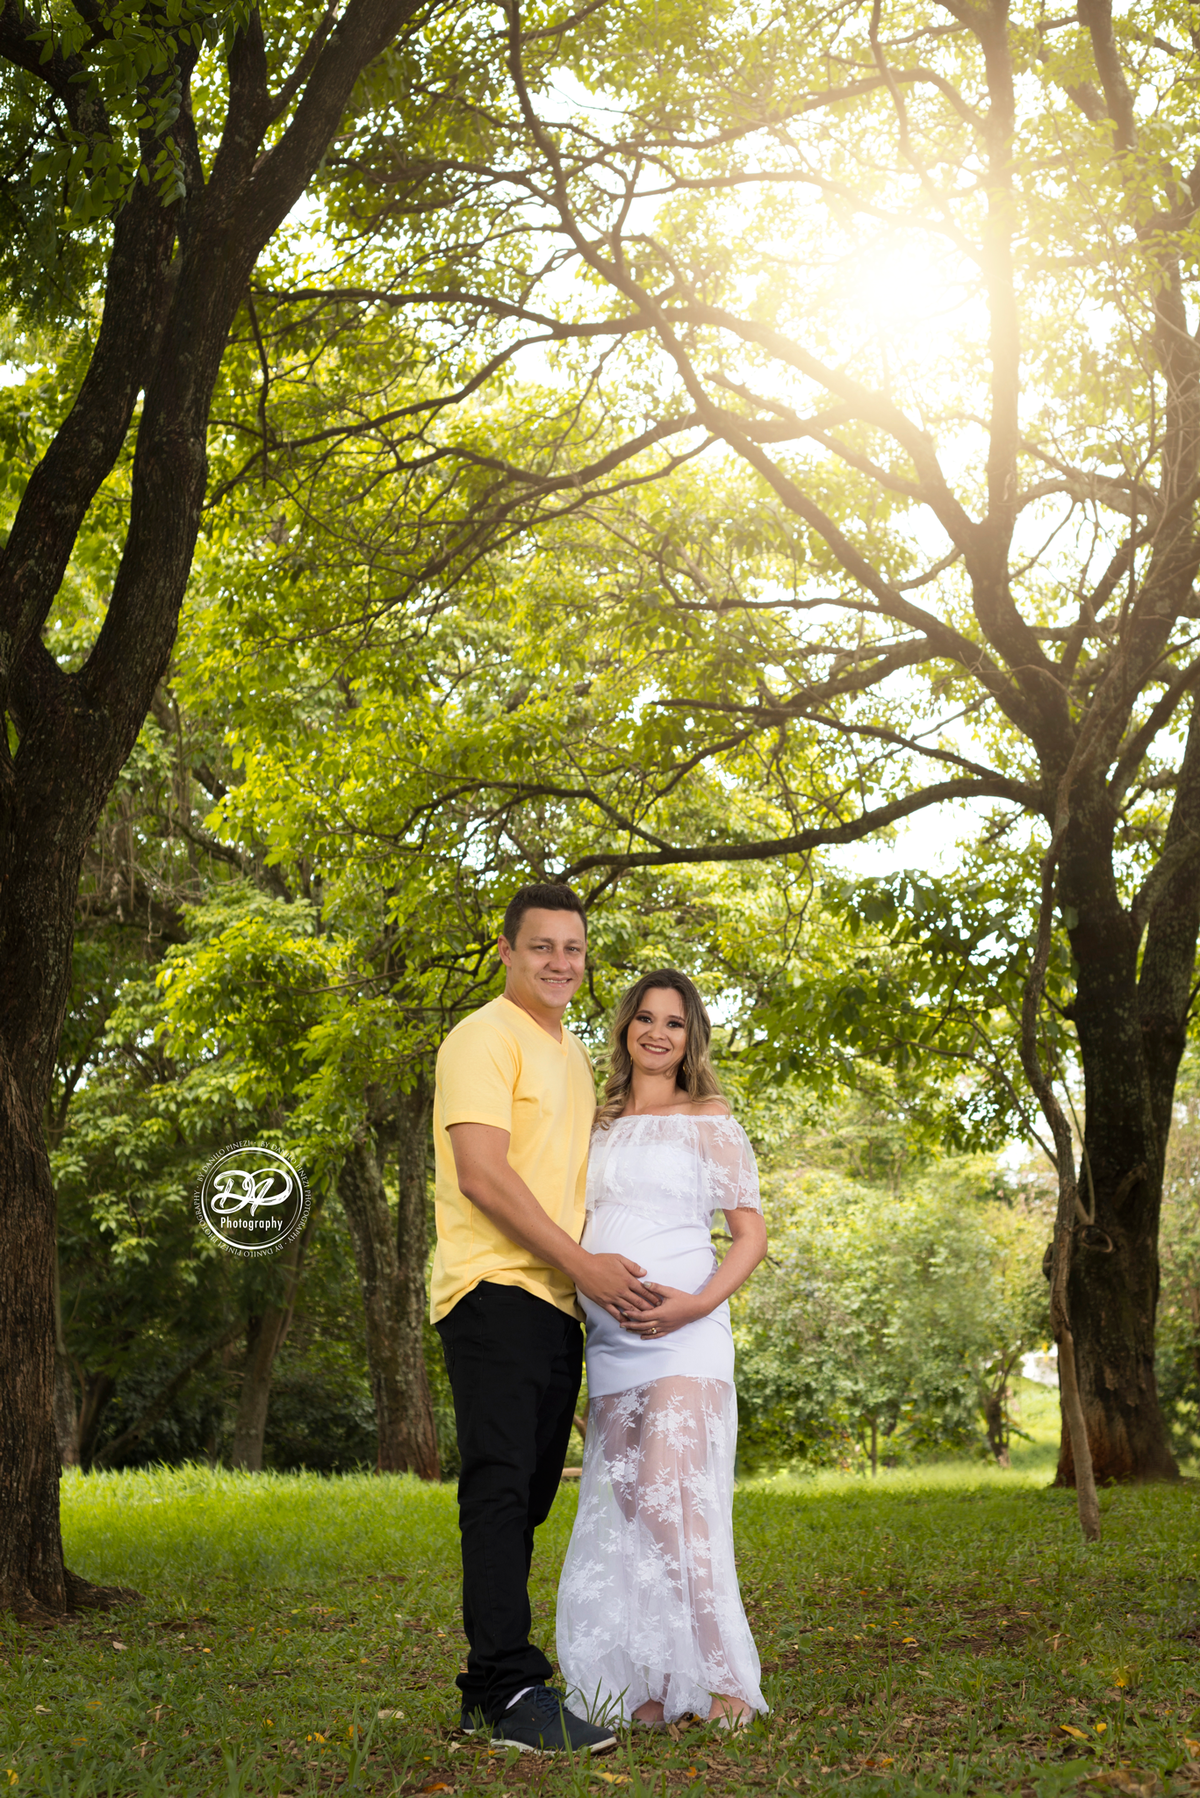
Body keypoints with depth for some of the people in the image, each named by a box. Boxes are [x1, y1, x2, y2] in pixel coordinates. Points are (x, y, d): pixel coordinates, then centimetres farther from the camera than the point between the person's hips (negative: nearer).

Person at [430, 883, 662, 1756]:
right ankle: (514, 1691, -9)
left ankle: (490, 1688, 17)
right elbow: (482, 1173, -15)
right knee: (501, 1489, -10)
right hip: (496, 1290, -9)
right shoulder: (485, 1038, -5)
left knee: (525, 1498, 10)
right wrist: (583, 1262, -14)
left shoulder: (573, 1053, 23)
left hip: (557, 1303, 9)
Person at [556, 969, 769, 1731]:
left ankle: (724, 1679, -12)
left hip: (684, 1334, -5)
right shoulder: (600, 1127, 17)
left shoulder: (710, 1120, 3)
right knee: (624, 1503, 3)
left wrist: (698, 1303, -16)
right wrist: (596, 1285, 4)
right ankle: (659, 1686, 9)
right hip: (609, 1338, 5)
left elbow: (753, 1233, 0)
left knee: (670, 1492, -17)